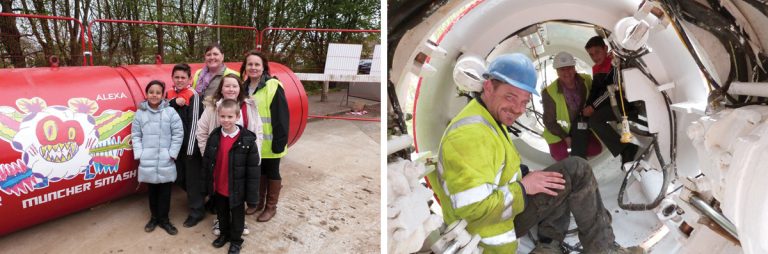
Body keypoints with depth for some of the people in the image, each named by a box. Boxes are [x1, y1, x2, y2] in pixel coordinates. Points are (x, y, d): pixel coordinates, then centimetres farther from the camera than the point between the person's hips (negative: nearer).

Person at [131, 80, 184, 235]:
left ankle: (163, 219, 21)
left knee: (165, 190, 6)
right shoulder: (140, 112, 1)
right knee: (152, 189, 13)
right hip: (147, 160, 2)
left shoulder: (170, 112, -5)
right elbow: (135, 135, 4)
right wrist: (139, 154, -3)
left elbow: (178, 133, -4)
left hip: (166, 160, -1)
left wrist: (172, 153, -6)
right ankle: (154, 217, 29)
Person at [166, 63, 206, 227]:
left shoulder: (193, 95, -11)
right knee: (179, 177, 16)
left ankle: (197, 211, 13)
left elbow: (194, 123, -14)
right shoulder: (170, 94, 10)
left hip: (190, 145, -7)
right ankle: (195, 197, 39)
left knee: (192, 179, 1)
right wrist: (174, 102, -18)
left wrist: (191, 147, -17)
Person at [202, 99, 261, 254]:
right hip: (218, 188, 4)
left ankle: (236, 240, 36)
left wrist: (251, 194, -13)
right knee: (221, 214, 24)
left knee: (237, 216, 15)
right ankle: (224, 234, 47)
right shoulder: (214, 136, -6)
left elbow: (253, 169, -15)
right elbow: (206, 163, 4)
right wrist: (207, 185, 5)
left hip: (236, 190, -4)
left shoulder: (247, 139, -20)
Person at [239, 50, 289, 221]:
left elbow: (281, 116, -17)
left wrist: (279, 142, -19)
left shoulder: (273, 87, -16)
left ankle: (271, 207, 24)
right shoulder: (244, 87, 5)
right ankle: (258, 202, 35)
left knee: (272, 173, 10)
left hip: (269, 143, -5)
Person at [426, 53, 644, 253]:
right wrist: (522, 188, -21)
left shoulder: (489, 120, 7)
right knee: (576, 171, -12)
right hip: (486, 231, -10)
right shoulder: (470, 133, -28)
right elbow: (472, 210, -32)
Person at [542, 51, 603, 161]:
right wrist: (565, 137, -20)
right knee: (560, 157, -13)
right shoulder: (549, 92, -27)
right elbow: (549, 121, -18)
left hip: (581, 127, 3)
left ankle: (577, 153, 21)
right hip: (559, 130, -3)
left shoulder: (586, 80, -17)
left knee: (596, 149, -7)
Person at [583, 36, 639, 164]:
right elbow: (595, 91, 12)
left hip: (625, 101, -9)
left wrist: (593, 106, -19)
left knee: (595, 119, -25)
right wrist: (586, 107, -6)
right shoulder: (596, 69, 15)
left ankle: (627, 149, -25)